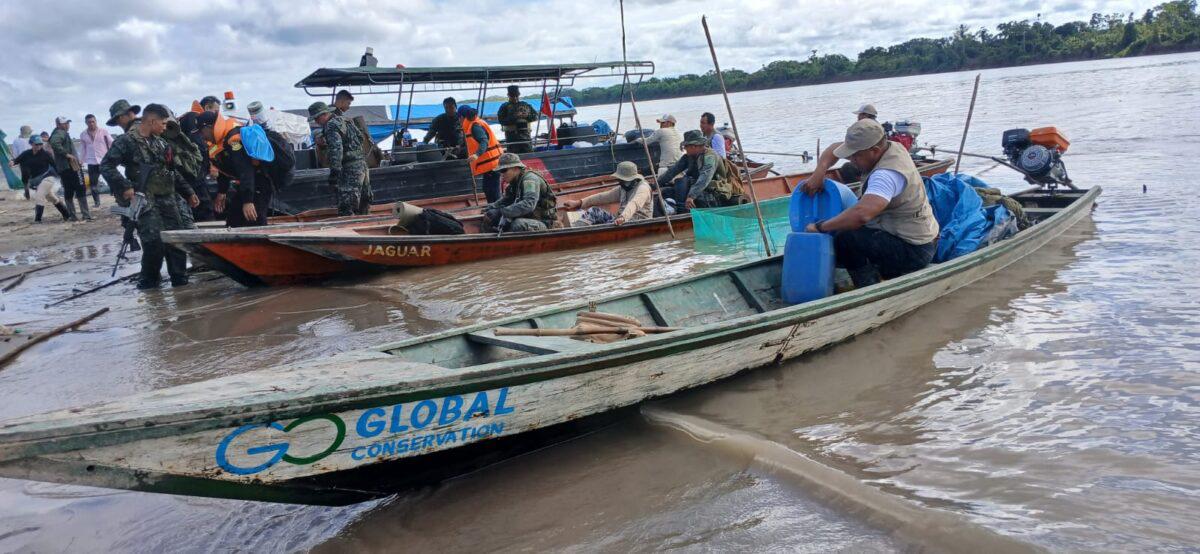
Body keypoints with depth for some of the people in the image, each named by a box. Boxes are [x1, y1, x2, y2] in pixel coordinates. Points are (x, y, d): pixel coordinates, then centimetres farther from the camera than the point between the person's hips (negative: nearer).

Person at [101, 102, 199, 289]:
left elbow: (172, 172, 23)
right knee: (155, 241, -14)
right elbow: (106, 166, -10)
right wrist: (125, 187, -19)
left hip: (167, 198, 7)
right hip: (144, 201, -7)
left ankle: (180, 279, 11)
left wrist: (188, 193, 19)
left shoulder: (161, 143, 16)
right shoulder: (127, 141, -5)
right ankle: (149, 280, 5)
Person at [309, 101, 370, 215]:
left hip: (350, 168, -10)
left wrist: (334, 171, -27)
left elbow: (336, 149, -24)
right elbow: (360, 136, 26)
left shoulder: (331, 126, -12)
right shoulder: (341, 120, 17)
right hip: (360, 163, 10)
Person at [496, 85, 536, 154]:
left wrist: (527, 116, -11)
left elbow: (535, 116, 10)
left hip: (526, 135, 3)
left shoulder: (526, 105, 15)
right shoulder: (505, 107, 5)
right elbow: (501, 120, -9)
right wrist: (514, 118, -18)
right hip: (512, 136, -3)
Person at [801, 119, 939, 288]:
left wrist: (820, 227, -34)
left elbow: (861, 214, -46)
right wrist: (819, 172, -9)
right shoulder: (891, 146, -1)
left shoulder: (888, 174, -30)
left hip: (913, 249, -10)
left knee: (845, 239, -24)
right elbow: (836, 148, 9)